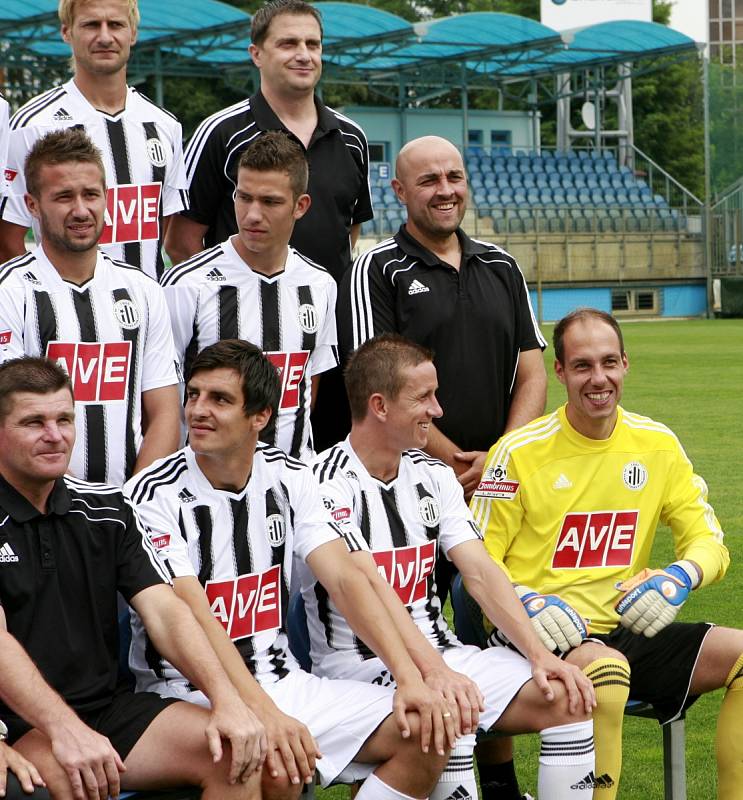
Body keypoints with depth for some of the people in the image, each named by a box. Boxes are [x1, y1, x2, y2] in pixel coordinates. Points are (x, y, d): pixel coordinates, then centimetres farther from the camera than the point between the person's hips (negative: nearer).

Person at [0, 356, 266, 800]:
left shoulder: (106, 508, 10)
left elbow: (164, 609, 1)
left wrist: (228, 700, -16)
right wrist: (65, 730, -33)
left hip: (110, 706, 5)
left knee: (238, 755, -15)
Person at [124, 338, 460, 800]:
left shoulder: (289, 479, 5)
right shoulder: (155, 494, -12)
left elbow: (346, 579, -3)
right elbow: (195, 617, -22)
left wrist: (410, 677, -16)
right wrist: (265, 714, -34)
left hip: (283, 682, 6)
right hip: (190, 691, -6)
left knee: (428, 732, -9)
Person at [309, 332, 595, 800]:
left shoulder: (433, 475, 11)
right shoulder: (329, 485, -13)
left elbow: (480, 572, 3)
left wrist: (539, 654, -10)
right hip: (360, 667, -7)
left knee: (569, 699, -12)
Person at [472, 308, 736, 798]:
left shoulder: (658, 445, 9)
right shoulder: (519, 452, -3)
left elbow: (710, 543, 11)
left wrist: (678, 579, -12)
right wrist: (528, 603, -21)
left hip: (626, 630, 5)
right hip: (539, 636, -5)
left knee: (738, 653, -17)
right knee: (606, 667, -38)